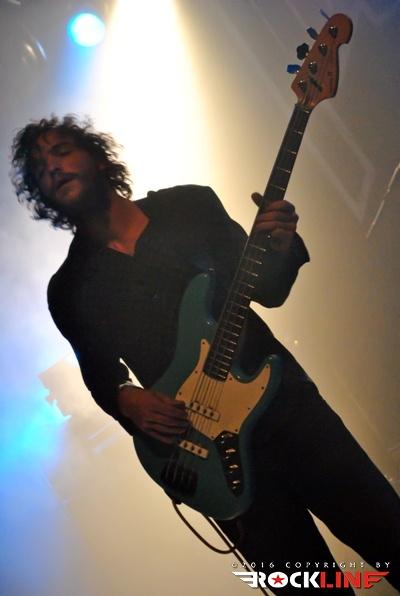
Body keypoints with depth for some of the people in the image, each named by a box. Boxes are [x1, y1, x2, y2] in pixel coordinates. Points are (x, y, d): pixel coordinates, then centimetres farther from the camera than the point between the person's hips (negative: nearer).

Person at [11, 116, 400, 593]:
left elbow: (267, 291, 7)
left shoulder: (190, 204, 3)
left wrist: (280, 248, -14)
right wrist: (127, 400, -11)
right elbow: (100, 375, 11)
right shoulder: (69, 289, 3)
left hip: (288, 402, 2)